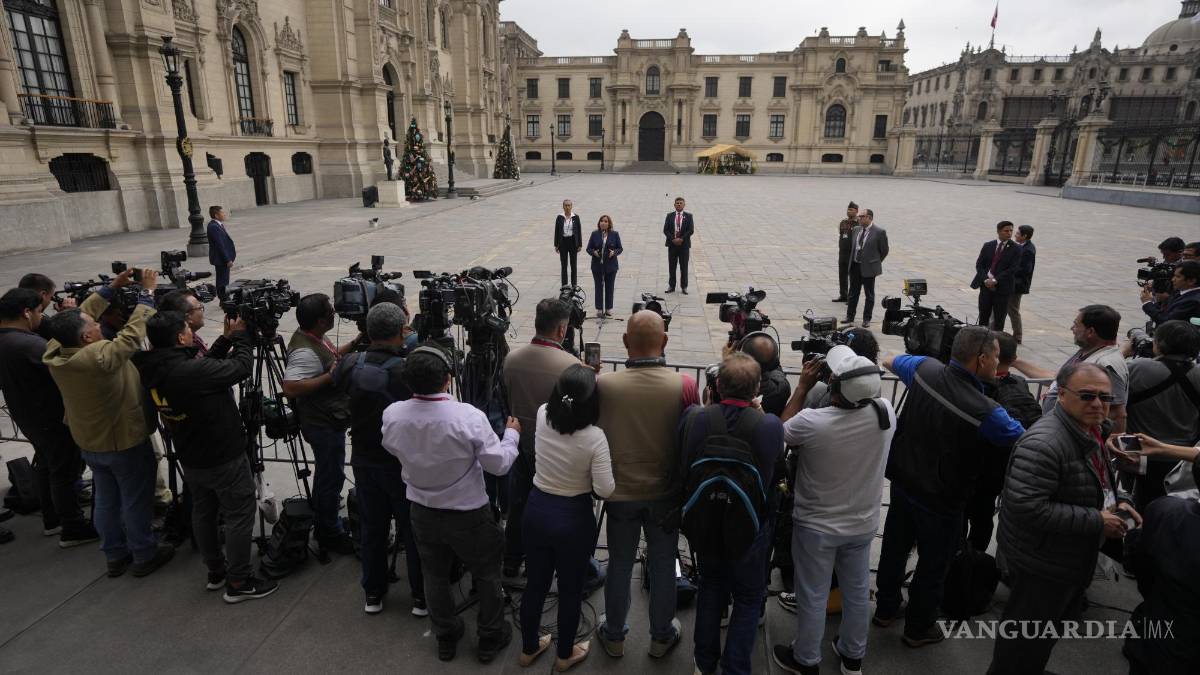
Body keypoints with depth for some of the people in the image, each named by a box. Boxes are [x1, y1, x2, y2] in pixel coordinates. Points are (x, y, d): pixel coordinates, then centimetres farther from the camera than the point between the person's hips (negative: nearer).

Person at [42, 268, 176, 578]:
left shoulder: (54, 351, -11)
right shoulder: (100, 356, -32)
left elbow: (79, 316, 0)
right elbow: (133, 333, -25)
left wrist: (112, 288, -1)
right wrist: (148, 293, -17)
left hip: (89, 443, 7)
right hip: (126, 442, -7)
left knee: (106, 501, 20)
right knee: (136, 502, 9)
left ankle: (115, 556, 34)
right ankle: (144, 556, 23)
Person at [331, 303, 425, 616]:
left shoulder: (350, 365, -10)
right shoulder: (408, 370, -25)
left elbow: (336, 381, 13)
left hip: (363, 460, 4)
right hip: (402, 464, -4)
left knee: (371, 527, 19)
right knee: (412, 530, 11)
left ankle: (373, 594, 34)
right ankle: (421, 597, 24)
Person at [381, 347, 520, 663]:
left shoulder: (392, 415, -17)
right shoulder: (469, 417, -30)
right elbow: (498, 464, -19)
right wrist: (511, 434, -2)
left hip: (423, 512, 4)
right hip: (469, 515, -4)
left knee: (435, 576, 24)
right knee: (486, 575, 19)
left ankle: (445, 638, 43)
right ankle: (491, 638, 36)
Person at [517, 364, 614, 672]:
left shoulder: (542, 415, -12)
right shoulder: (594, 437, -25)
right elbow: (605, 490, -19)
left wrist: (575, 376, 19)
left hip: (537, 509, 5)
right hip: (574, 518, -4)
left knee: (536, 582, 23)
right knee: (570, 589, 18)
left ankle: (528, 648, 44)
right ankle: (565, 655, 39)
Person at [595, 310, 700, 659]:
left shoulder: (604, 385, -21)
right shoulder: (684, 385, -19)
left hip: (621, 494, 0)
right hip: (666, 495, 0)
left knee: (619, 565, 19)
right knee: (663, 567, 19)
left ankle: (614, 636, 38)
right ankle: (661, 637, 39)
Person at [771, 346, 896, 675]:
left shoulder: (810, 422, -32)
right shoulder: (886, 411, -20)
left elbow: (782, 431, -8)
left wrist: (802, 387, -6)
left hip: (817, 526, -4)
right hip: (863, 523, 4)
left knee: (812, 596, 15)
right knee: (857, 590, 24)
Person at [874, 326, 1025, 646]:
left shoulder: (925, 369, -15)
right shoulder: (987, 413, -29)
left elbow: (891, 361, 8)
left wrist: (888, 360, 30)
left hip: (902, 482, 6)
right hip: (941, 500, -5)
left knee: (895, 547, 23)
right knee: (933, 564, 17)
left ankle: (885, 609, 44)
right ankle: (918, 629, 37)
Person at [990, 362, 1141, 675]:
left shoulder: (1088, 432, 4)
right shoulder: (1044, 443, -30)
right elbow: (1026, 507, -36)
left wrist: (1118, 501, 1)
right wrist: (1096, 521, -28)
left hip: (1073, 563, 10)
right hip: (1041, 567, -10)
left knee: (1054, 628, 29)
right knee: (1025, 641, 8)